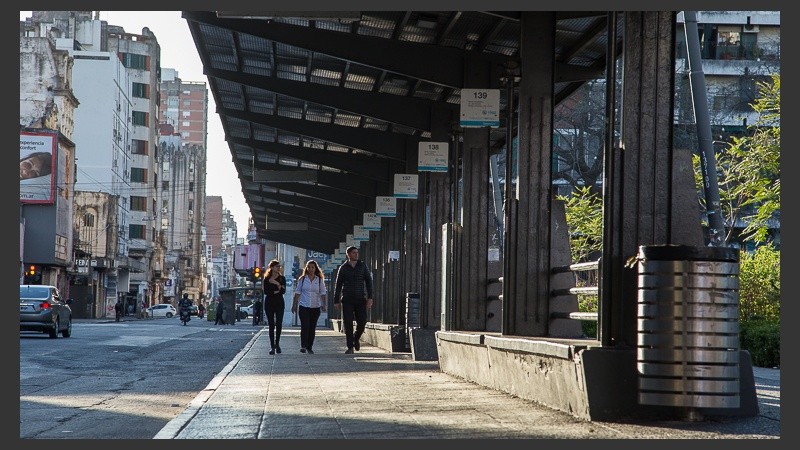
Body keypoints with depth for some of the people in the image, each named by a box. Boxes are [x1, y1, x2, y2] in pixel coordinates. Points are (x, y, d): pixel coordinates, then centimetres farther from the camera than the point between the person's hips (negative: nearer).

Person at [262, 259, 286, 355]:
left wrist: (276, 284, -15)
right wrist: (276, 291, -10)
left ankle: (277, 344, 13)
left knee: (279, 324, -4)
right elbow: (266, 292, -8)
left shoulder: (282, 278, 7)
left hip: (279, 303, 1)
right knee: (271, 325, -2)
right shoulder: (267, 279, 4)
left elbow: (283, 291, -6)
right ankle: (272, 346, -1)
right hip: (269, 303, -1)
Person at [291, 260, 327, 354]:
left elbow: (323, 293, 5)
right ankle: (303, 346, -16)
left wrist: (323, 305, -7)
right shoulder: (302, 279, 5)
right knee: (305, 326, -14)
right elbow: (297, 293, 8)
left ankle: (310, 347, 13)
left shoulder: (319, 280, 6)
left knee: (312, 328, 4)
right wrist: (294, 305, 6)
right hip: (304, 307, -1)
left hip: (315, 307, 1)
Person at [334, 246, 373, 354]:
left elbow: (368, 281, 4)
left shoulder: (363, 266, 6)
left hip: (360, 299, 1)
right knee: (348, 323, -6)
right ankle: (350, 347, 0)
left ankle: (356, 338, 26)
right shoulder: (343, 268, 5)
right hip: (347, 299, -1)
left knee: (362, 322, -4)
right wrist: (336, 301, 4)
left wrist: (370, 297, -6)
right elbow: (338, 285, 9)